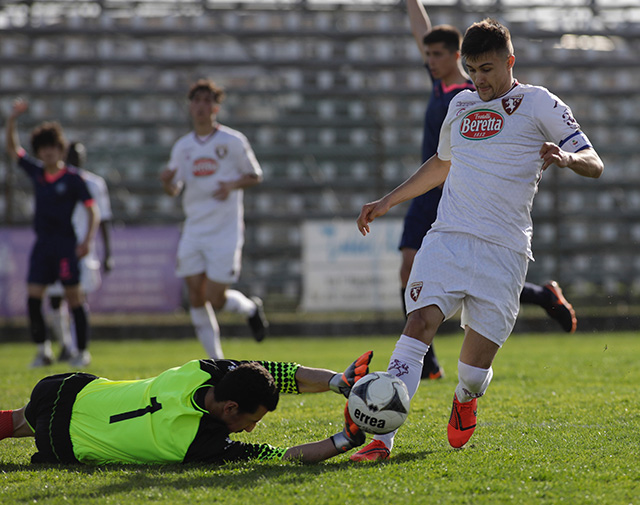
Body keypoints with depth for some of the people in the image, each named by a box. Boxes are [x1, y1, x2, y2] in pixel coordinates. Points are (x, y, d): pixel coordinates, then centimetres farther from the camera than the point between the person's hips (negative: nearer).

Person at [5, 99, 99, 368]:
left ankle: (81, 352, 5)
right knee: (33, 297, -3)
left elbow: (92, 210, -5)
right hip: (42, 243, 5)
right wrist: (12, 119, 2)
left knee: (74, 297, -3)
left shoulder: (73, 178, -4)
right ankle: (43, 350, 5)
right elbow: (12, 148, 15)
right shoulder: (36, 172, 9)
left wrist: (87, 239, -17)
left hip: (66, 244, -5)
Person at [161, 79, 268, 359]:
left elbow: (256, 176, 4)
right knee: (196, 297, -1)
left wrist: (232, 185, -15)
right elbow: (174, 189, 13)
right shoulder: (182, 146, 9)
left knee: (216, 300, -9)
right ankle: (216, 361, 10)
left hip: (225, 232, -4)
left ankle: (250, 307, 25)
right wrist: (167, 181, -10)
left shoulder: (233, 141, -3)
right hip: (194, 230, 4)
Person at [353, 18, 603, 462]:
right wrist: (388, 201, 33)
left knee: (476, 363, -2)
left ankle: (466, 399, 37)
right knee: (419, 323, -20)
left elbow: (594, 164, 0)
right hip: (448, 238, 3)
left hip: (504, 248, -3)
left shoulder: (538, 104, 3)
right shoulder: (461, 105, 19)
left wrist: (566, 157, -23)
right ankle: (383, 439, -26)